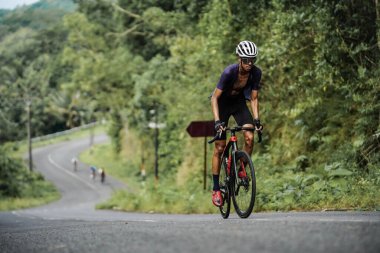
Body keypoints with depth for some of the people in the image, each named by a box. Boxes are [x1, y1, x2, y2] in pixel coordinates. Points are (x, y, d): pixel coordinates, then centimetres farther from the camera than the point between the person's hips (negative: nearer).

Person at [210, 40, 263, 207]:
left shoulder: (256, 73, -21)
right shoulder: (229, 72, -33)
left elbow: (254, 98, -9)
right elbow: (215, 98, -27)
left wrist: (256, 119, -19)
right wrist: (217, 121, -36)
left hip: (239, 102, 3)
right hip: (222, 103, -3)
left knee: (249, 137, -21)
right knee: (219, 147, -3)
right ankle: (216, 189, 5)